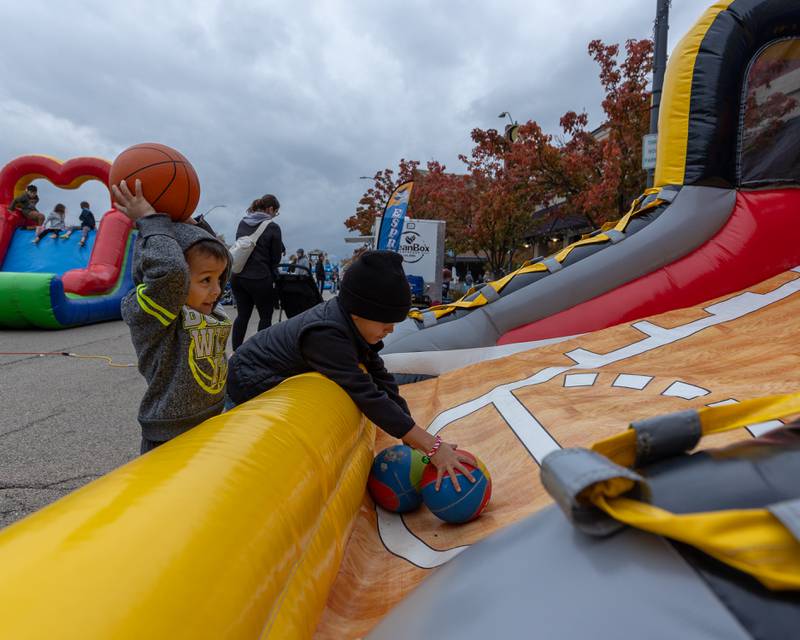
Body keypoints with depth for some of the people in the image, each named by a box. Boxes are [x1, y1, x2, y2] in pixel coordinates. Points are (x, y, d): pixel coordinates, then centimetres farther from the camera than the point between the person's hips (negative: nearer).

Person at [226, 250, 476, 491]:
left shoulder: (351, 322, -13)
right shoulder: (326, 336, -40)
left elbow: (380, 378, -11)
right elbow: (369, 396, -42)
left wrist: (412, 436, -13)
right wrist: (433, 447, -40)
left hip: (283, 377, 8)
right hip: (250, 383, -8)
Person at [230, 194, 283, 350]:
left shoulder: (242, 223, 8)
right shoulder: (272, 227, -9)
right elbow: (276, 258, -3)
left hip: (237, 276, 6)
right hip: (260, 278, -6)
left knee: (243, 315, 13)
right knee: (265, 316, 7)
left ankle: (235, 352, 15)